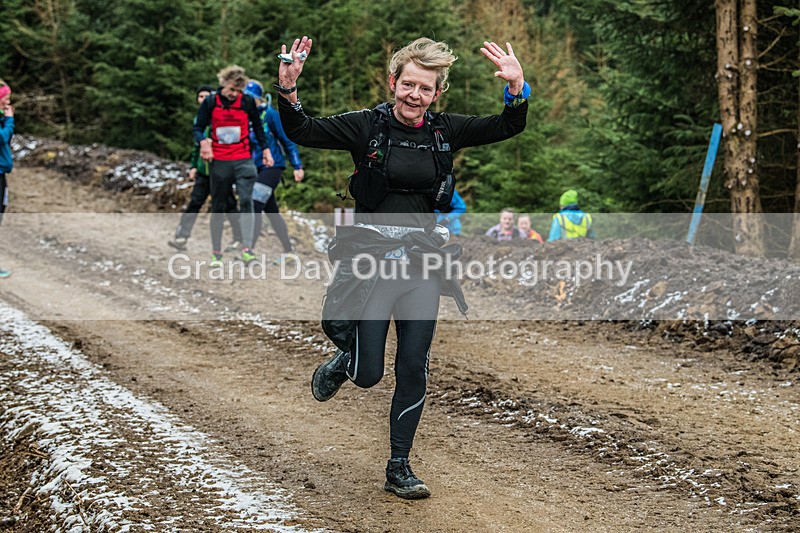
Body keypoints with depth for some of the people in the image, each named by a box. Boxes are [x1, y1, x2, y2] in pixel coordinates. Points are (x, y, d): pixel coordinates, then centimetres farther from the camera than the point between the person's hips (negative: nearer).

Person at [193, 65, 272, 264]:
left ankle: (247, 249, -19)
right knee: (218, 206, 6)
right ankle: (216, 252, 14)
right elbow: (198, 128, 5)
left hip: (244, 160, 0)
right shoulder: (210, 103, 0)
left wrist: (265, 150, 13)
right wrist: (203, 141, -16)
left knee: (246, 201, -16)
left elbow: (258, 127, 14)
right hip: (219, 162, 0)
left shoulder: (247, 102, 1)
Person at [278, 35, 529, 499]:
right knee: (368, 374, -1)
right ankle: (340, 366, 37)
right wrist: (288, 90, -30)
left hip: (423, 264, 3)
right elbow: (304, 132, -13)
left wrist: (518, 90, -18)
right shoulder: (368, 126, -5)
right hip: (371, 260, -3)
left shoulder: (445, 131, 5)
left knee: (414, 370, 2)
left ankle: (399, 469, 16)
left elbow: (507, 128, 1)